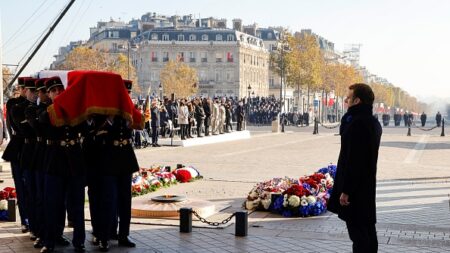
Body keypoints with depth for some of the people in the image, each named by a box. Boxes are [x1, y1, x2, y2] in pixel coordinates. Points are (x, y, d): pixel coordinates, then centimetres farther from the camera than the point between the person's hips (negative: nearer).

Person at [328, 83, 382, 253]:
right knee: (367, 227, 17)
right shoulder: (372, 122, 11)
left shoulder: (357, 123, -21)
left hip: (355, 187, -10)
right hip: (367, 185, 10)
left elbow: (353, 160, -23)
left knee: (357, 230, -4)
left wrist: (345, 190, -21)